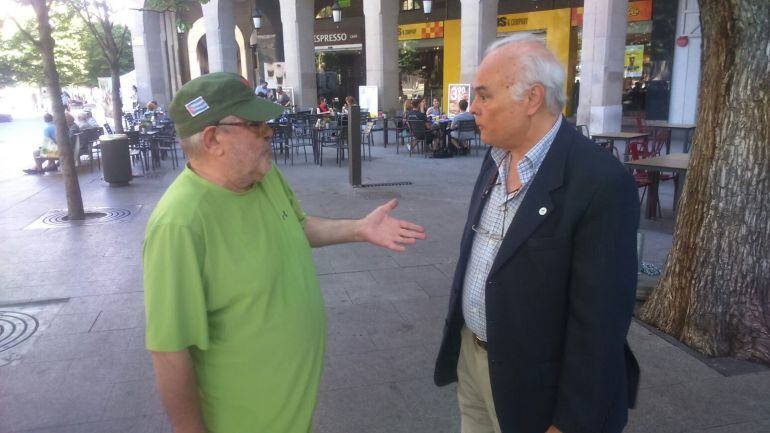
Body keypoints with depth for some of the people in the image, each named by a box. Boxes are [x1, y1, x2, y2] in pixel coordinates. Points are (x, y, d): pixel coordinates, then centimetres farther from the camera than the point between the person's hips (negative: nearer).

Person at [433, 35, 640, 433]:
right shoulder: (496, 158, 1)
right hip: (470, 355, 7)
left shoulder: (600, 182, -23)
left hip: (532, 383, -6)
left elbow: (599, 319, -21)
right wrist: (459, 336, 15)